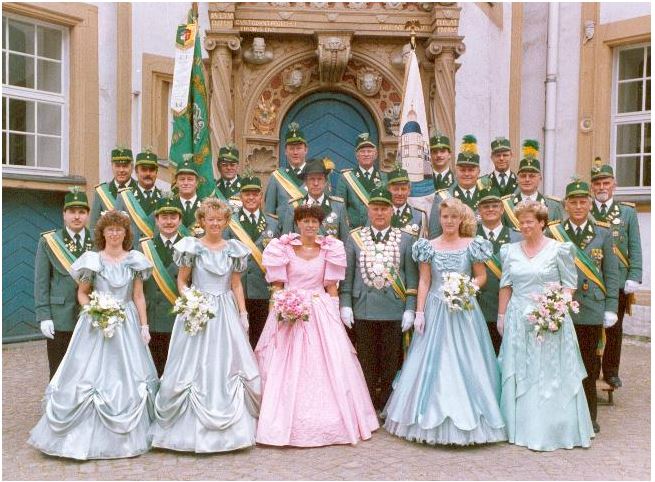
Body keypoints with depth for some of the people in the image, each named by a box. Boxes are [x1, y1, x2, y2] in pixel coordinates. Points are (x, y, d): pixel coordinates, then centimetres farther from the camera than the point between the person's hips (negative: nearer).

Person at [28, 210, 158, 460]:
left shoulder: (134, 260, 3)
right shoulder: (92, 260, -1)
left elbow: (138, 296, 5)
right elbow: (82, 293, 6)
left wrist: (144, 326, 2)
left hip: (127, 324, 2)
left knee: (128, 375, 5)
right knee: (92, 373, -2)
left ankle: (129, 435, 19)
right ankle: (89, 434, 11)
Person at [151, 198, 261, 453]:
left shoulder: (234, 249, 7)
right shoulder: (192, 247, -2)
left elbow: (236, 284, 10)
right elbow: (182, 281, 4)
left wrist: (243, 314, 5)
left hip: (227, 313, 3)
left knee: (229, 364, 5)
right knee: (195, 367, 1)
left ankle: (233, 426, 17)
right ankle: (192, 426, 12)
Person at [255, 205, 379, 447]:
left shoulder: (329, 250, 7)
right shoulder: (284, 249, 2)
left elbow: (331, 286, 8)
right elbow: (277, 285, 3)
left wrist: (334, 315, 0)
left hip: (322, 313, 2)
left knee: (329, 366, 0)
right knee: (287, 368, -1)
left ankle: (329, 423, 13)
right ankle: (287, 423, 11)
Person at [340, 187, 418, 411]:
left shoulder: (406, 239, 5)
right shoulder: (354, 238, 6)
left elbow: (412, 277, 4)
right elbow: (347, 275, 6)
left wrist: (410, 309, -2)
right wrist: (345, 305, -2)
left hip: (394, 311, 0)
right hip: (363, 310, 0)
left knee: (391, 364, 7)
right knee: (366, 364, 8)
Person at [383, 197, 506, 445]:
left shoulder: (471, 245, 2)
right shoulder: (430, 247, 3)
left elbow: (481, 276, 7)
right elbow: (424, 281, 2)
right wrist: (419, 312, -4)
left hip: (464, 310, -1)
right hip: (435, 311, 1)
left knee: (465, 363, 3)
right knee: (432, 363, 4)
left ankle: (468, 418, 16)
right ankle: (433, 419, 16)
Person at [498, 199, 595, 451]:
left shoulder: (559, 249, -3)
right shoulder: (510, 251, 8)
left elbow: (570, 284, -2)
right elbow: (506, 286, 11)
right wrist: (501, 316, 8)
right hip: (519, 320, 4)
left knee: (551, 374, 2)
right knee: (518, 375, 8)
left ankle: (552, 430, 14)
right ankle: (521, 427, 21)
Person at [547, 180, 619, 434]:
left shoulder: (603, 233, 7)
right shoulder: (552, 232, 3)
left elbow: (611, 274, 7)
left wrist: (611, 308, 1)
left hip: (591, 310, 1)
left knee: (588, 365, 8)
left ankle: (588, 417, 23)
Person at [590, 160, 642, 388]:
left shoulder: (627, 212, 6)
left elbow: (634, 248, 3)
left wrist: (634, 278, -6)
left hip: (618, 282, 1)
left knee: (614, 329, 10)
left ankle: (611, 371, 23)